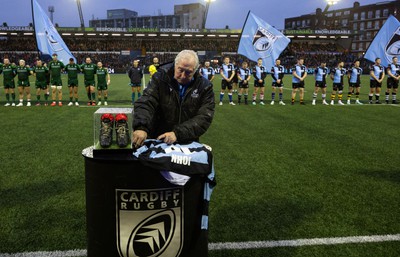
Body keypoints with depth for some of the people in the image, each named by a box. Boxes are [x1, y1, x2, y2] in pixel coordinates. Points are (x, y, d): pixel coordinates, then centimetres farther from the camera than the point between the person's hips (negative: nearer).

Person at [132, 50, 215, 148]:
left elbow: (204, 118, -14)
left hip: (188, 143, 2)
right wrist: (141, 127, -38)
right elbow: (145, 103, -17)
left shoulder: (205, 87, -5)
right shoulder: (160, 78, -5)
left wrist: (178, 133, -27)